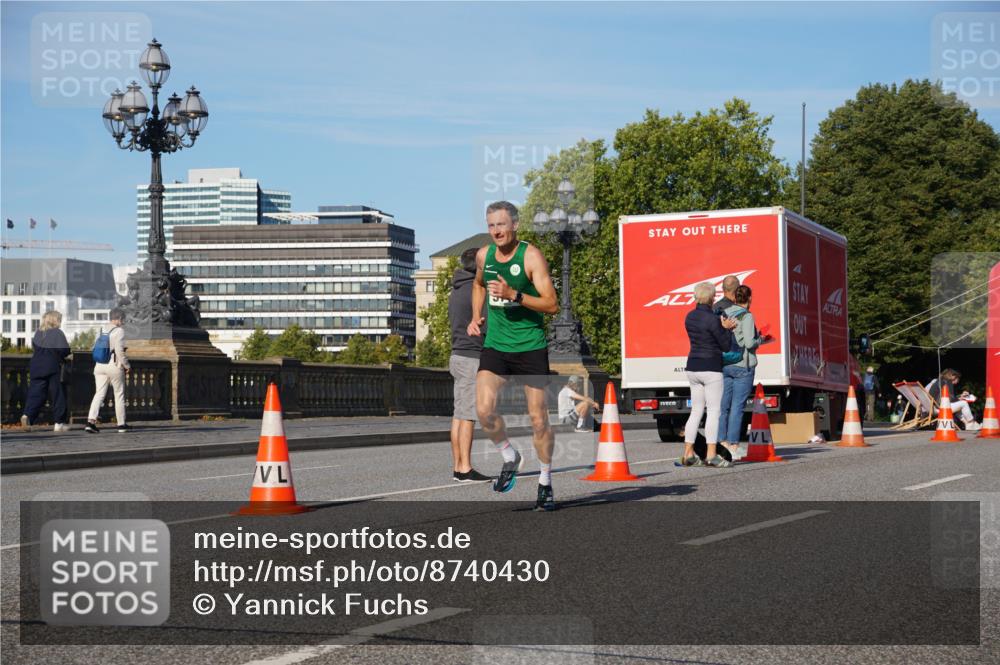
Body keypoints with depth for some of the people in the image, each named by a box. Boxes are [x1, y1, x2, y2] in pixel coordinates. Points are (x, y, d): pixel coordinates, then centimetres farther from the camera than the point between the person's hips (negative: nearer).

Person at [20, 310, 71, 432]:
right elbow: (65, 351, -14)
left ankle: (27, 415, -21)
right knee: (57, 394, 6)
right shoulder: (57, 333, -8)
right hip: (52, 368, -5)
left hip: (36, 366, 5)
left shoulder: (38, 332, 9)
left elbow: (34, 348, 16)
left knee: (35, 393, 3)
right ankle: (59, 423, 10)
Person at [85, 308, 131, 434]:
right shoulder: (119, 331, -9)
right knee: (119, 394, 8)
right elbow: (119, 350, -16)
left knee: (99, 394, 3)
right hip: (114, 366, -5)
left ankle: (91, 421, -13)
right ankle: (122, 424, 14)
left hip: (99, 365, 5)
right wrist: (126, 365, -4)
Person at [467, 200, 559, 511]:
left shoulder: (531, 256, -12)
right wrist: (476, 317, 13)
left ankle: (545, 482, 18)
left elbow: (552, 305, -16)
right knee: (484, 411, -13)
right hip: (495, 345, 4)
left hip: (531, 347, -4)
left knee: (538, 420, 1)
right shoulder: (483, 255, 4)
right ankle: (510, 458, 14)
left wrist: (514, 295, -26)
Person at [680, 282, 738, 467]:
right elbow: (726, 346, -10)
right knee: (714, 411, -3)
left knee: (696, 411, 12)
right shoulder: (712, 319, -15)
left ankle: (688, 454, 9)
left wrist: (724, 327, 4)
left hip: (693, 367, 7)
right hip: (711, 368, -7)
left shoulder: (689, 317, 8)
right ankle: (711, 455, -6)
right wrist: (726, 328, 3)